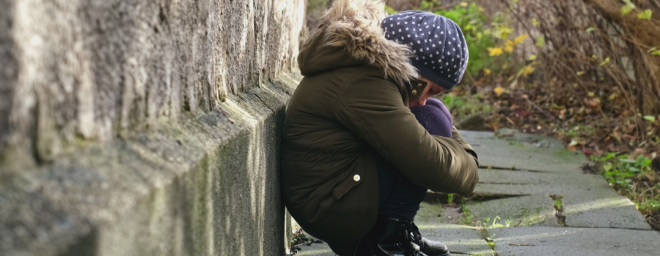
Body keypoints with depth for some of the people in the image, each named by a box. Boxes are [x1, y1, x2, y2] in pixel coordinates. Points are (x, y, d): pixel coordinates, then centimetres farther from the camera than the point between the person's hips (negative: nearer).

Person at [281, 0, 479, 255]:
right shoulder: (360, 86, -24)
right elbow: (429, 163, -26)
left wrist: (462, 151, 6)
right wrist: (467, 166, -6)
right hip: (335, 212, -11)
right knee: (433, 120, -14)